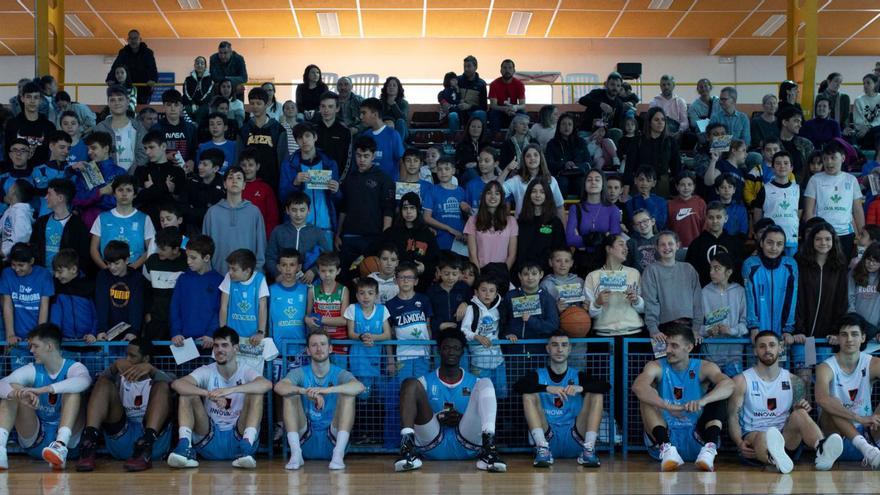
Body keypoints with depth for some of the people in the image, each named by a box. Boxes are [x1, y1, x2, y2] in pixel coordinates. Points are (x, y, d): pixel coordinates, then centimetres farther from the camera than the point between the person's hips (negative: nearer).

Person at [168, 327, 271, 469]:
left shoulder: (245, 372, -1)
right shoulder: (206, 371, 3)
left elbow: (267, 384, -25)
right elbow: (177, 384, -18)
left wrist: (231, 390, -38)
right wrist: (209, 394, -34)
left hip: (239, 438, -1)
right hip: (209, 441, 1)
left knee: (256, 394, -21)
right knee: (187, 393, -14)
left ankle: (246, 447, -36)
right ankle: (184, 446, -30)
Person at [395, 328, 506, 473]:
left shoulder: (474, 383, 18)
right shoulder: (425, 382, 16)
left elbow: (481, 420, 12)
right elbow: (418, 417, 9)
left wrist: (462, 419, -8)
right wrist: (437, 418, -10)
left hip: (466, 445, 0)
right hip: (432, 446, 0)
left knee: (485, 383, -13)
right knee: (411, 384, -14)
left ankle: (488, 449, -37)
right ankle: (407, 447, -37)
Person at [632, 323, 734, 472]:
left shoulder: (703, 368, 0)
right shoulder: (656, 367, -2)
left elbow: (728, 385, -22)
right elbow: (638, 386, -26)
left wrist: (702, 401, -42)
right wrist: (668, 407, -43)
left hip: (696, 441, 1)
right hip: (663, 438, 0)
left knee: (716, 394, -14)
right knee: (647, 395, -19)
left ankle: (710, 448, -37)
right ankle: (666, 448, -39)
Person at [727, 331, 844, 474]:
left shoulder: (794, 381, 15)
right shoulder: (741, 381, 7)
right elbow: (733, 417, -1)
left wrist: (804, 408, -11)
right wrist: (740, 443, -21)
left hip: (785, 439, 2)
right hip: (753, 437, -2)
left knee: (800, 414, -26)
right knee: (762, 437, -38)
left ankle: (822, 451, -55)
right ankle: (777, 461, -74)